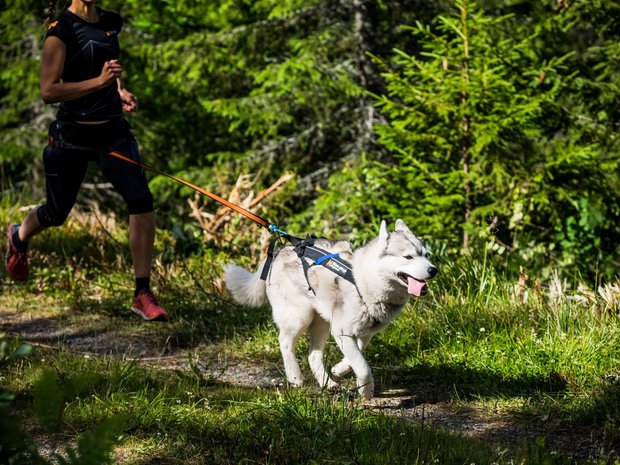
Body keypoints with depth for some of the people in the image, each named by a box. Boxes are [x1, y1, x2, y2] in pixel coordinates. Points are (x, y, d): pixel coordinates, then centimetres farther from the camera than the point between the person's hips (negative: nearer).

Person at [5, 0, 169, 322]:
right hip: (73, 135, -4)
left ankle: (142, 295, -9)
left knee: (141, 201, -15)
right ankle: (19, 237, 51)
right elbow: (48, 92, -19)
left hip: (113, 131, 4)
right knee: (56, 213, 14)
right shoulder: (61, 30, -13)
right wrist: (98, 82, -27)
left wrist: (120, 91, 8)